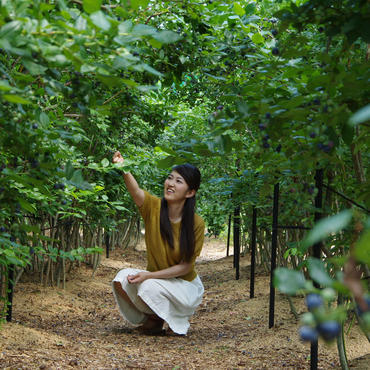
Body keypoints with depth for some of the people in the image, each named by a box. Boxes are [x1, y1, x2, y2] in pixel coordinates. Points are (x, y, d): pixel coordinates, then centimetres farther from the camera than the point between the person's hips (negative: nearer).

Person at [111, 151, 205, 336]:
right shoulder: (153, 207, -12)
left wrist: (149, 275, -26)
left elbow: (185, 266, -16)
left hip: (184, 284, -3)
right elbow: (135, 190, -35)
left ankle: (178, 319, 0)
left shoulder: (196, 223, -19)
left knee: (149, 287, -31)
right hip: (155, 277, 3)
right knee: (122, 279, -23)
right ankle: (152, 317, 3)